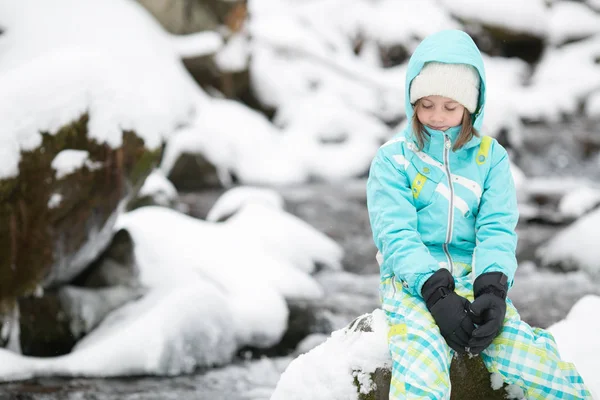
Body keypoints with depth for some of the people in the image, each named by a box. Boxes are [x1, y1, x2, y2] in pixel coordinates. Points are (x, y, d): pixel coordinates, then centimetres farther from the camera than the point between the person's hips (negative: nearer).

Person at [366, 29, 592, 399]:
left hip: (475, 277, 2)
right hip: (412, 280, -2)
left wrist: (492, 288, -17)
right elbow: (396, 235, -5)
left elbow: (497, 230, 3)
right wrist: (436, 292, -20)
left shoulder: (490, 157, 12)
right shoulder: (394, 158, 6)